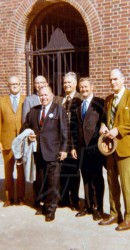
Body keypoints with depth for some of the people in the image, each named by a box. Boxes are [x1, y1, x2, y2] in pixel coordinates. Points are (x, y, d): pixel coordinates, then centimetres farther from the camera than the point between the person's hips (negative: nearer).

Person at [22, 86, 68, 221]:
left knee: (53, 182, 1)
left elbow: (64, 131, -5)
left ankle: (51, 209, 12)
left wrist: (63, 149, -10)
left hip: (53, 152, -4)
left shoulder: (59, 110, 0)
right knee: (41, 181, 11)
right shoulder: (33, 110, 14)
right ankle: (44, 204, 25)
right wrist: (28, 135, 1)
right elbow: (26, 126, 23)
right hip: (38, 152, 5)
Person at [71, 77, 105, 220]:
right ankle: (88, 206, 23)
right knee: (86, 179, 12)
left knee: (97, 179, 3)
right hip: (82, 148, 6)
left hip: (95, 147, -6)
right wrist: (74, 146, 12)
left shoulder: (99, 103, -3)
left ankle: (98, 208, 14)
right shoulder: (79, 106, 18)